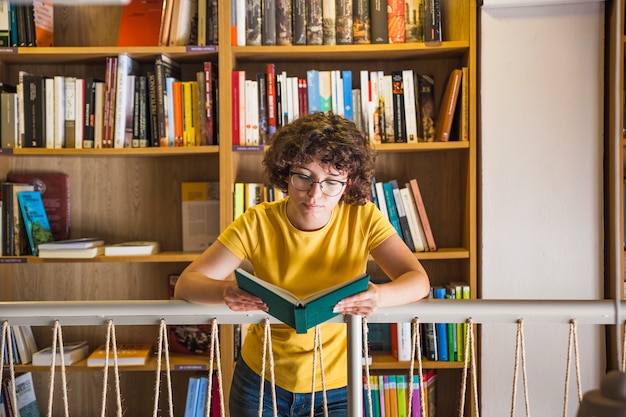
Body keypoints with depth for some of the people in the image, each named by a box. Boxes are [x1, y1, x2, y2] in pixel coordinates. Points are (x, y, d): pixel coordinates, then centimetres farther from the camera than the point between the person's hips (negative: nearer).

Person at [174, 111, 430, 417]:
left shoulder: (363, 217, -15)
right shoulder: (257, 223, -16)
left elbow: (418, 281, -19)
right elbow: (185, 284, -19)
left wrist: (378, 296, -42)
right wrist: (226, 291, -42)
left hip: (336, 388, 0)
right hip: (260, 382, 1)